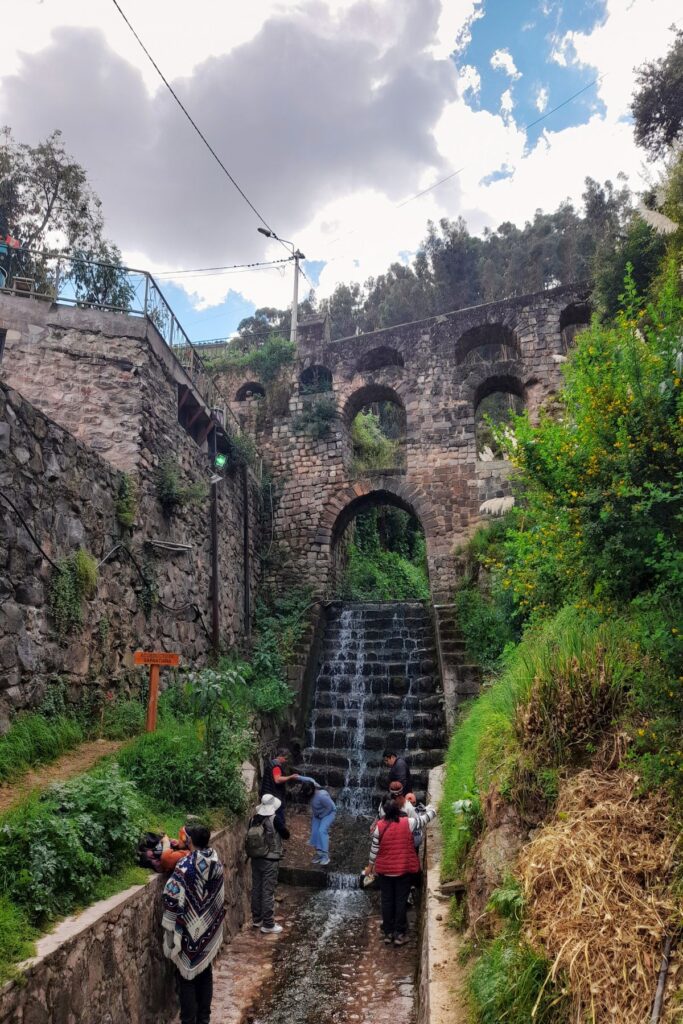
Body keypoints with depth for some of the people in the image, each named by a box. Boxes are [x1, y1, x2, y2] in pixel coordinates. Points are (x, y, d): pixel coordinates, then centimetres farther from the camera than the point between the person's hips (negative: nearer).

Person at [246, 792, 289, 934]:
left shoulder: (253, 819, -2)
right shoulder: (274, 819, -18)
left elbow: (250, 836, 10)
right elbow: (286, 835, -7)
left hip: (255, 859, 6)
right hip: (270, 860, -6)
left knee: (256, 889, 17)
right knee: (268, 891, 1)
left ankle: (256, 919, 30)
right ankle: (268, 925, 8)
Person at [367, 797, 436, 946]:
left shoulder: (380, 826, -11)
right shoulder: (408, 823, -12)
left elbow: (374, 848, -2)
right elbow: (431, 814, -4)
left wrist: (371, 865, 12)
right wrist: (427, 808, 17)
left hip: (384, 870, 1)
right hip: (405, 869, -1)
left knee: (387, 901, 13)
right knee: (401, 900, 9)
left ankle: (388, 933, 21)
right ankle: (399, 934, 14)